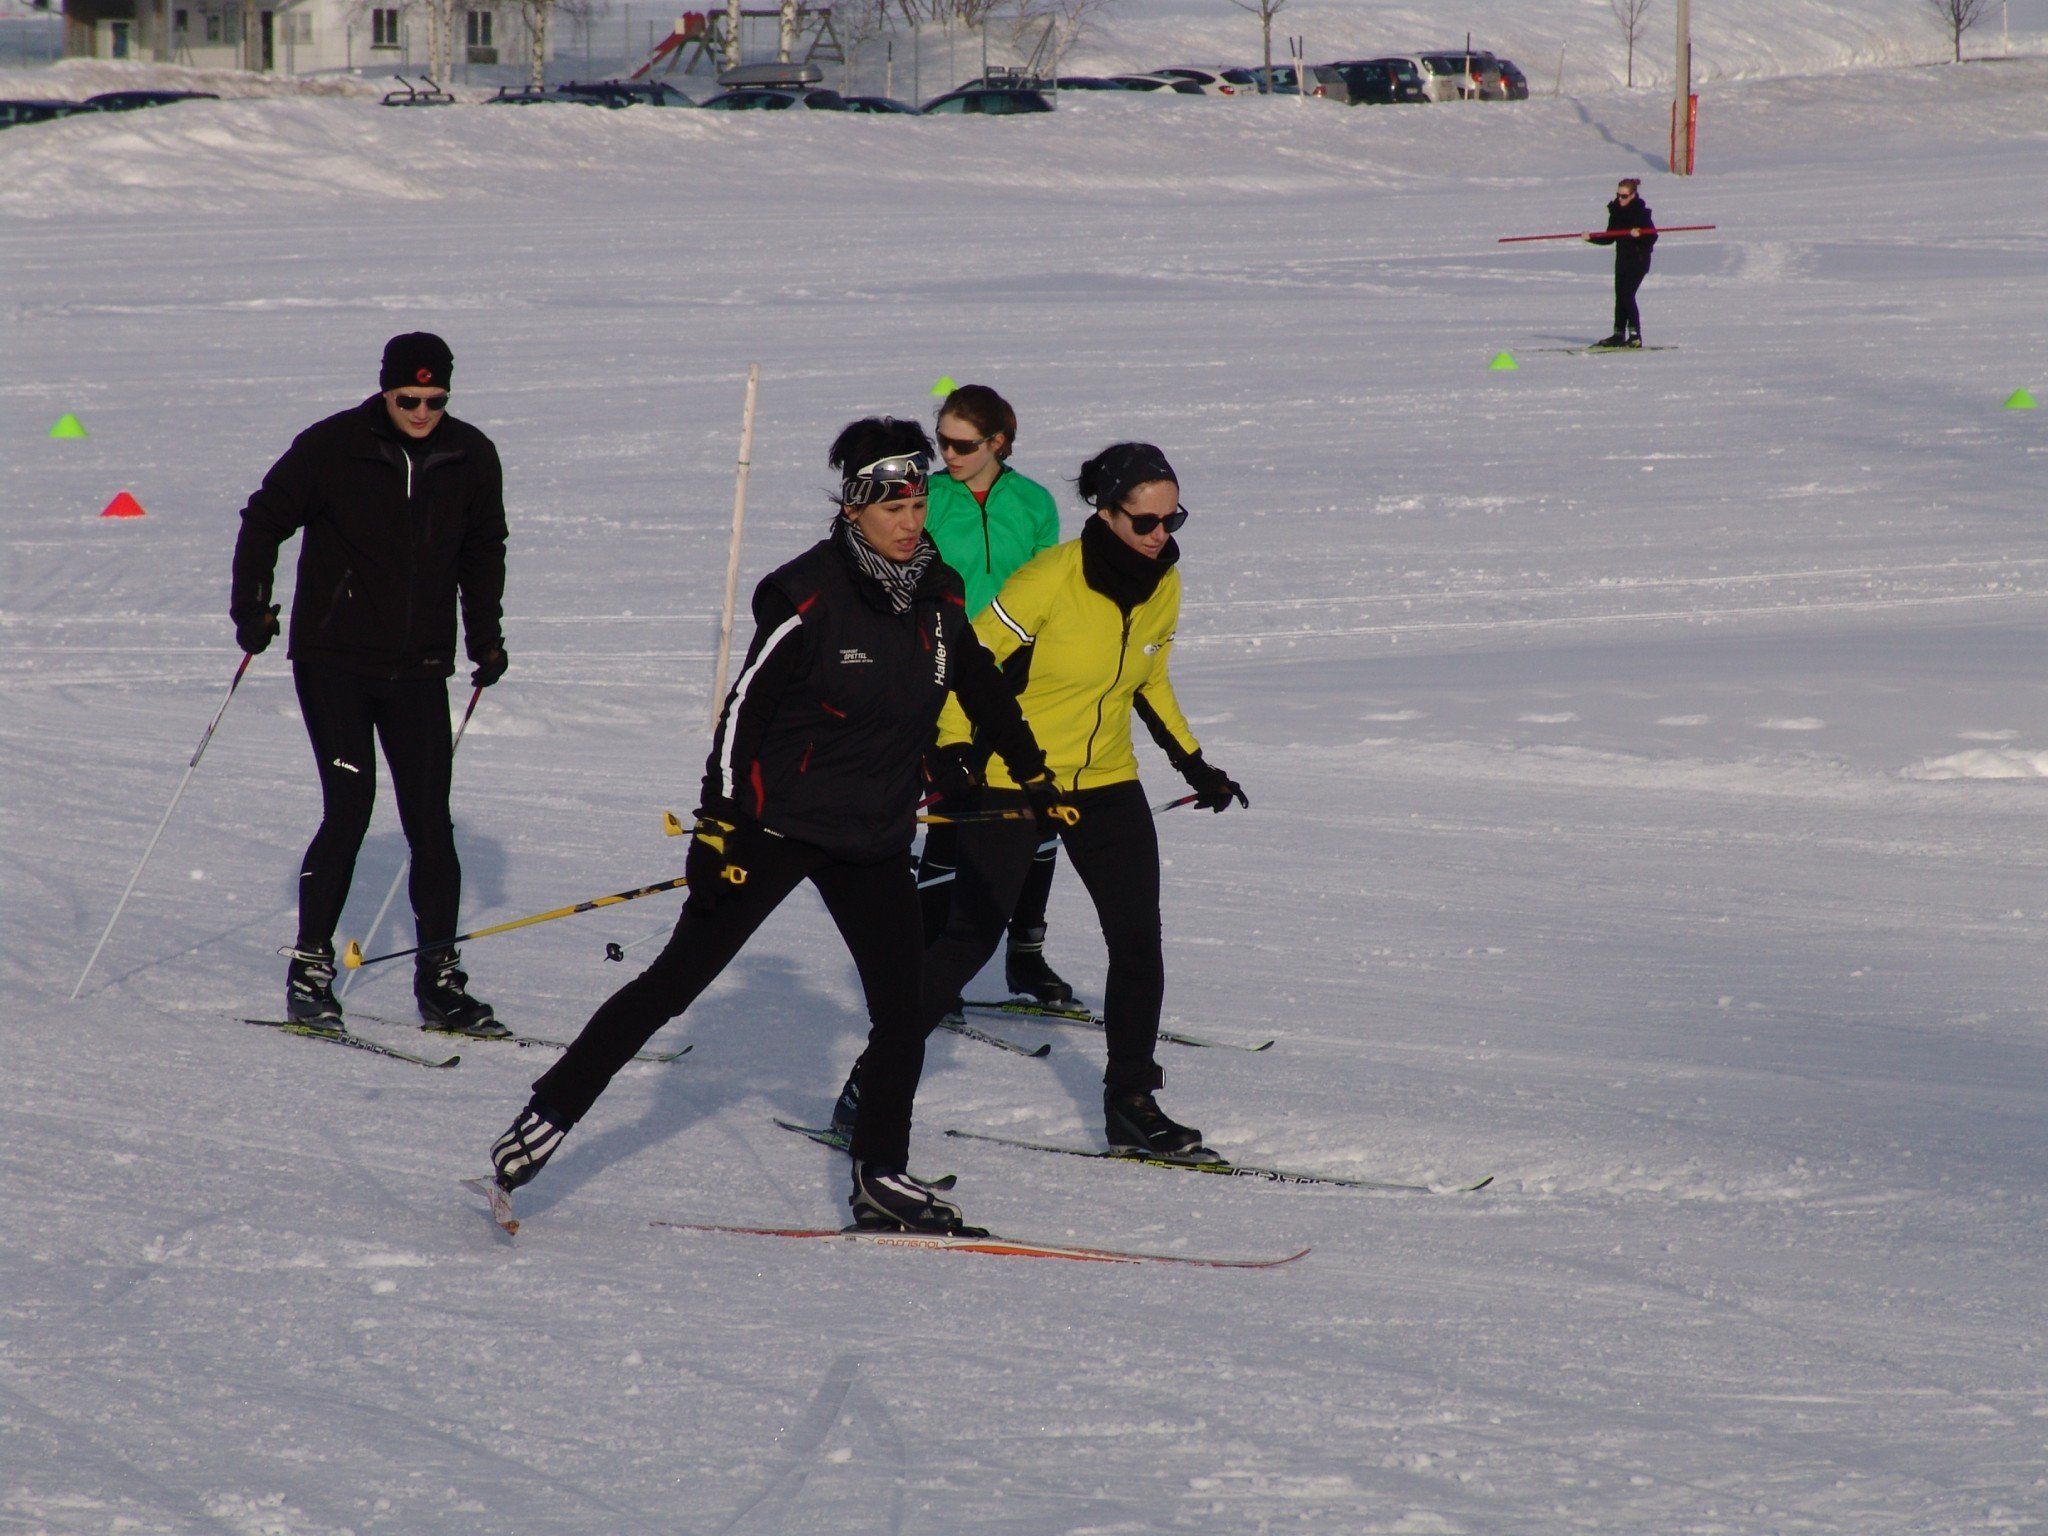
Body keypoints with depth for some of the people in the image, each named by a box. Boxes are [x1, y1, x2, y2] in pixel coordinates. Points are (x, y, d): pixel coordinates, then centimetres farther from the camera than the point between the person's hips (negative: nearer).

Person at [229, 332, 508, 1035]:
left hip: (419, 670, 3)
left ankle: (440, 980, 7)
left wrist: (485, 634, 12)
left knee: (431, 824, 0)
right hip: (333, 660, -3)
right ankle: (310, 970, 0)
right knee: (348, 809, -10)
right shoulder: (330, 448, -8)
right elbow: (264, 520, 3)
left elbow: (483, 550, 18)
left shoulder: (471, 458, 2)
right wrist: (251, 606, -4)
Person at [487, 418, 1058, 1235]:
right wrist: (719, 822, -16)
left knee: (903, 1007, 1)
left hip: (875, 838, 5)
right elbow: (744, 709, -13)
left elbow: (984, 689, 20)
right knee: (678, 979, -6)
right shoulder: (810, 596, -15)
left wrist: (1035, 774, 27)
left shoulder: (941, 598, 2)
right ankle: (552, 1109, 0)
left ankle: (881, 1176, 14)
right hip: (778, 822, -5)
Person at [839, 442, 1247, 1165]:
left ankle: (1131, 1102, 9)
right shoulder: (1051, 578, -20)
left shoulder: (1163, 585, 0)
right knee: (968, 937, -3)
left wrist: (1193, 763, 17)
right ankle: (874, 1085, 9)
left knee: (1138, 938, -3)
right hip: (1012, 781, -5)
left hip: (1107, 784, 5)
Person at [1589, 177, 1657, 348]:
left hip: (1638, 259, -7)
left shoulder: (1641, 212, -11)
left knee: (1627, 295, -13)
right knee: (1620, 296, 9)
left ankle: (1635, 336, -11)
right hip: (1622, 259, 7)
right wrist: (1592, 238, 4)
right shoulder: (1616, 211, 9)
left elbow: (1652, 236, -14)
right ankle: (1619, 335, 16)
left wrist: (1639, 234, -31)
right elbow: (1610, 238, 16)